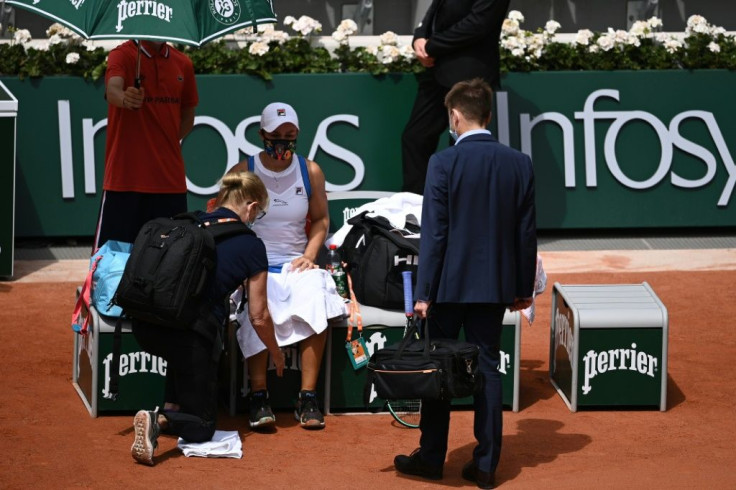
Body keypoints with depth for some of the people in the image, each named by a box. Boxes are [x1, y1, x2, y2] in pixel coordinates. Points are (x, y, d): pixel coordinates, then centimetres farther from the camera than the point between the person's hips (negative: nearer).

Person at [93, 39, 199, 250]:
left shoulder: (183, 63, 10)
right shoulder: (122, 55, -5)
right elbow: (112, 90, -27)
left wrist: (168, 143, 10)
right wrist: (125, 99, -48)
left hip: (171, 180, 5)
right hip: (125, 179, -5)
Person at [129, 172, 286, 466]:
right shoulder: (250, 245, 2)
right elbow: (258, 317, 6)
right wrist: (276, 353, 25)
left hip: (145, 328, 5)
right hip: (188, 336, -5)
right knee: (200, 427, 12)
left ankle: (171, 408, 25)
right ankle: (161, 421, -19)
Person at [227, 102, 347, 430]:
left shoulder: (310, 172, 8)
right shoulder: (241, 173, 2)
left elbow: (320, 219, 18)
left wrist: (309, 256, 1)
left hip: (295, 265, 2)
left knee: (316, 302, -32)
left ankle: (307, 397, -26)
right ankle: (258, 397, -27)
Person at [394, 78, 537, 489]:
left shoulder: (444, 163, -12)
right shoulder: (520, 164, -1)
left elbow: (434, 233, -13)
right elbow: (527, 232, 3)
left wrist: (424, 292, -9)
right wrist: (524, 287, 12)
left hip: (451, 284, -3)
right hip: (495, 285, 3)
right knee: (487, 369, 9)